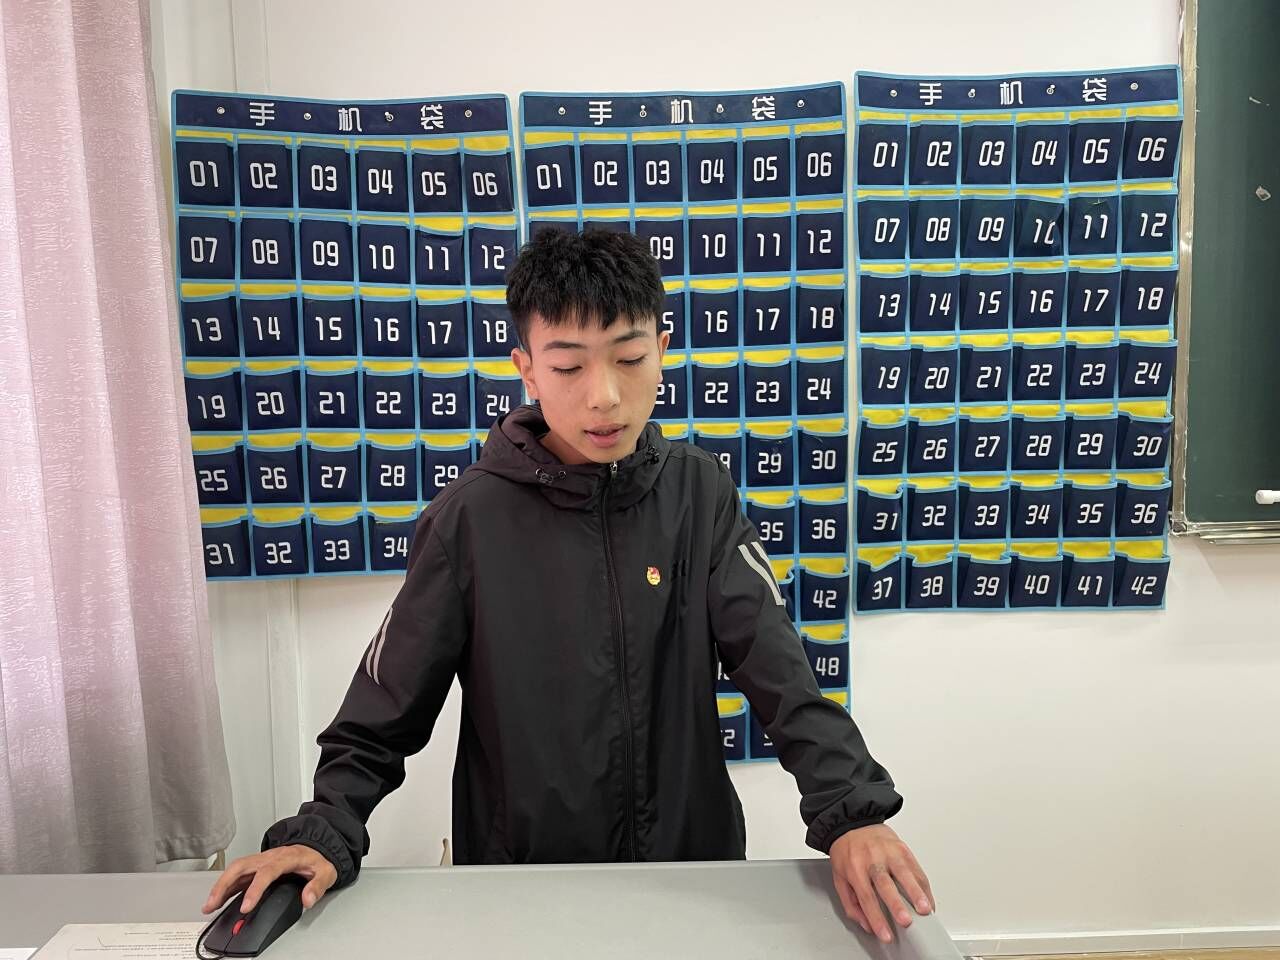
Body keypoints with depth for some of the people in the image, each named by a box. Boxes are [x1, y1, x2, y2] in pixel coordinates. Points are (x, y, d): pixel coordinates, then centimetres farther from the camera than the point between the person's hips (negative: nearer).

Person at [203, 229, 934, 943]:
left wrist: (850, 812, -26)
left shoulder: (701, 493, -7)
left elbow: (778, 665, -14)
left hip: (692, 864, 2)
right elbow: (388, 707, -6)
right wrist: (325, 833, -18)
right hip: (518, 878, -1)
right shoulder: (471, 517, -12)